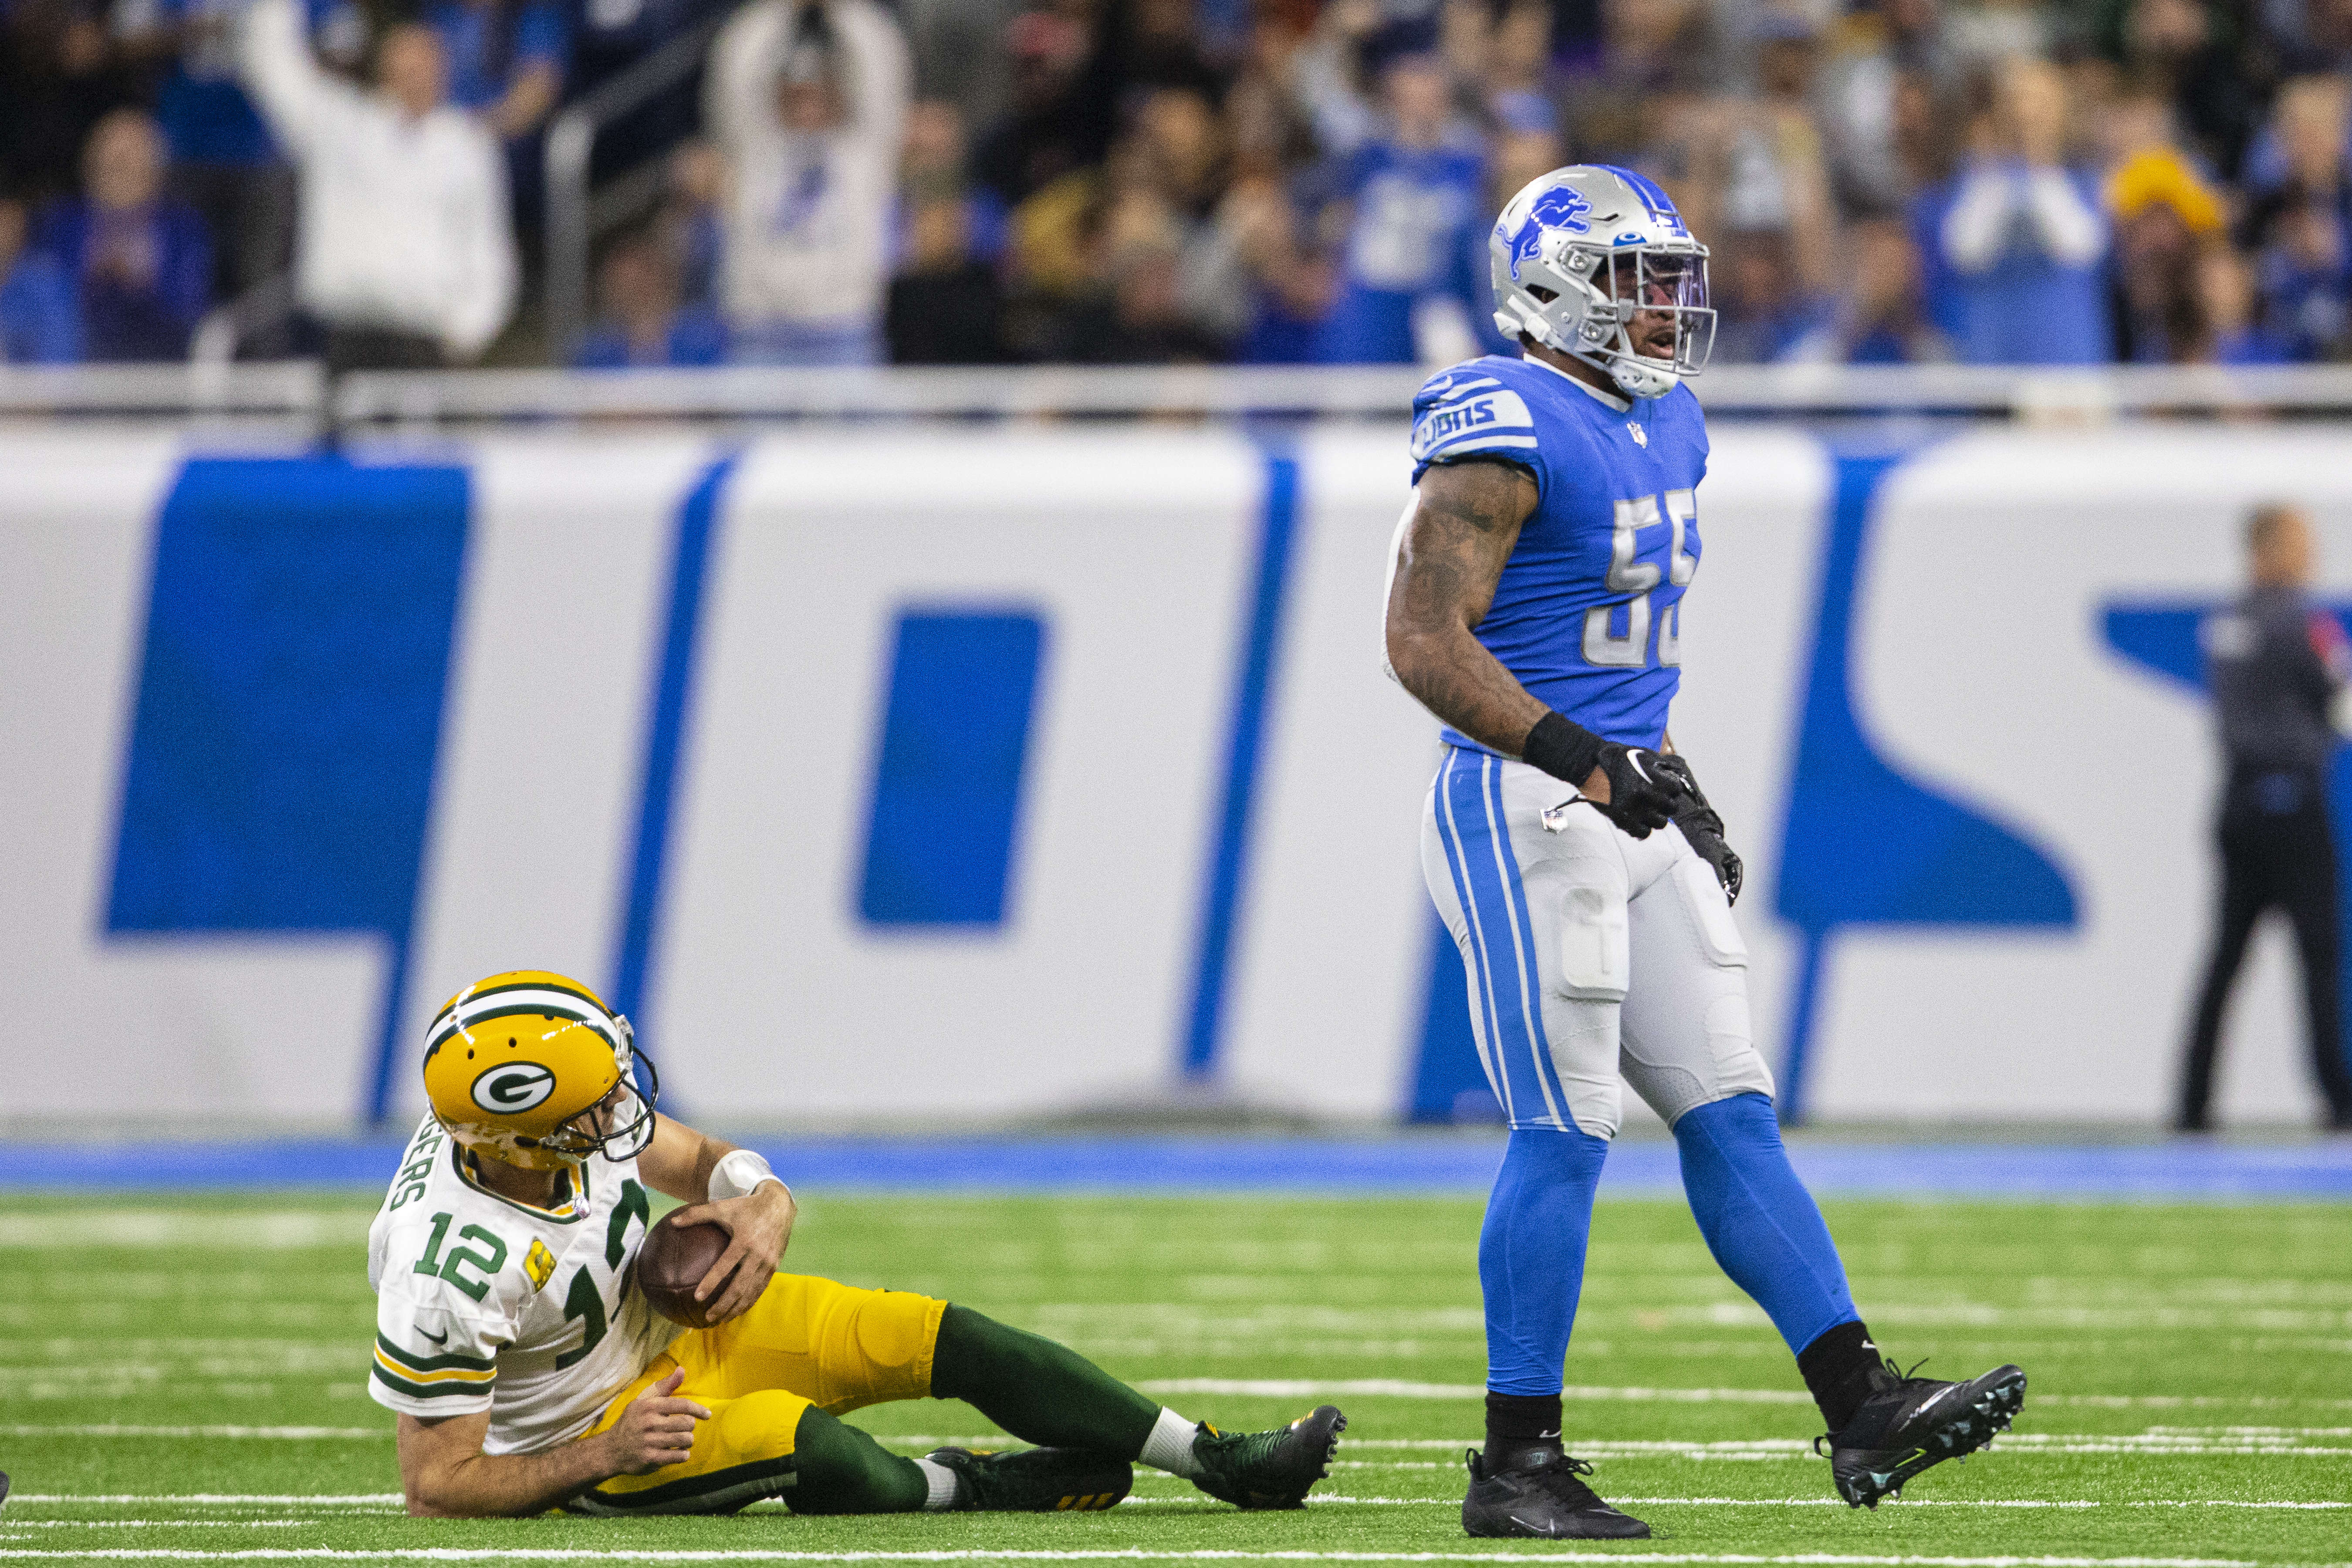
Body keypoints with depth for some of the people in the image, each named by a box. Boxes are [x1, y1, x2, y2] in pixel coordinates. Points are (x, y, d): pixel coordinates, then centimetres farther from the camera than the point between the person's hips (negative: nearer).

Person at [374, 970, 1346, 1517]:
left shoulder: (583, 1124, -15)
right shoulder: (451, 1273, -34)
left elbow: (700, 1162, 5)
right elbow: (436, 1487, -26)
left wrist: (763, 1205, -18)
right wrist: (607, 1454, -30)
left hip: (673, 1318, 7)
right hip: (578, 1442, -7)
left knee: (940, 1338, -2)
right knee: (790, 1437, -35)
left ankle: (1218, 1461, 5)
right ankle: (952, 1491, -3)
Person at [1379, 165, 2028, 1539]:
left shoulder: (1666, 429, 15)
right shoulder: (1511, 431, -14)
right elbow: (1425, 643, -19)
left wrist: (1680, 788, 19)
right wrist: (1584, 760, -25)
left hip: (1633, 817, 9)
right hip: (1524, 812, -9)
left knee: (1732, 1115, 5)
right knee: (1566, 1136, -7)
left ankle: (1862, 1410, 4)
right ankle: (1517, 1467, -1)